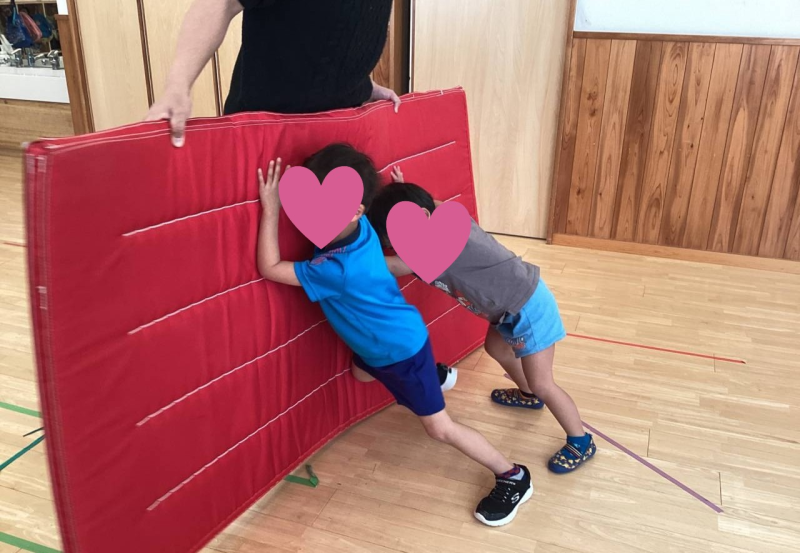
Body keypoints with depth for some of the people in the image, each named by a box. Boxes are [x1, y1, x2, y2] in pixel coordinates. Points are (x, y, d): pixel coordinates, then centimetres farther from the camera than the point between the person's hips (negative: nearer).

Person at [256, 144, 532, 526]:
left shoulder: (338, 269, -39)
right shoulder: (359, 225, -15)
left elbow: (269, 268, -32)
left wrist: (270, 210, -31)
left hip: (402, 348, -9)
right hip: (382, 341, 9)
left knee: (439, 428, 3)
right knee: (360, 374, 37)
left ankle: (514, 479, 20)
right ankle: (432, 376, 59)